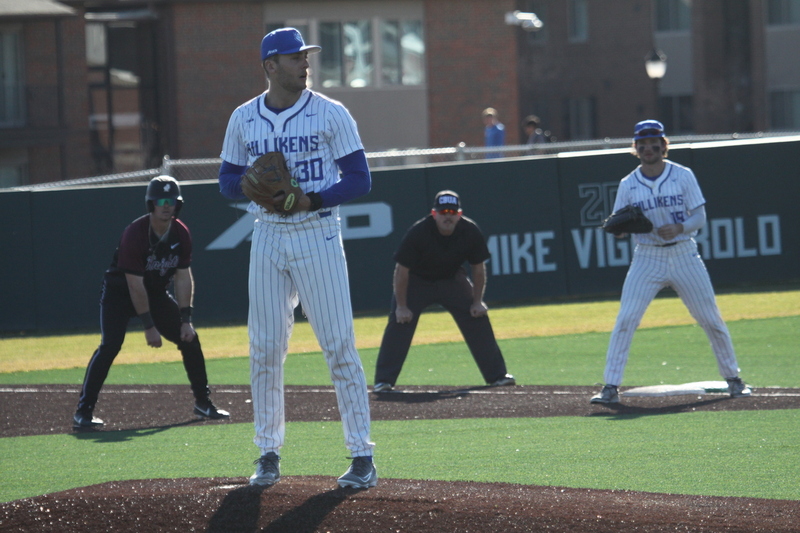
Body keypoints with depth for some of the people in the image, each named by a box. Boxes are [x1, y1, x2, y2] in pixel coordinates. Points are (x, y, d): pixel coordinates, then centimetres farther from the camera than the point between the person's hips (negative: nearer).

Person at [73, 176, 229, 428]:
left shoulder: (181, 234, -11)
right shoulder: (135, 234, -28)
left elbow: (183, 277, -6)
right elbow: (135, 284, -27)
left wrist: (185, 320, -12)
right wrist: (149, 326, -25)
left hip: (156, 292, 6)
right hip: (120, 292, -6)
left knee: (189, 338, 1)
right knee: (110, 345, -23)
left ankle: (203, 402, 16)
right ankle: (83, 411, -23)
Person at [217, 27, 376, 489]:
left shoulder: (330, 114, -3)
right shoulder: (244, 119, 7)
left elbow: (360, 180, -5)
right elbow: (227, 181, 12)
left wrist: (312, 199, -19)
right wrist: (252, 184, -11)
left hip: (317, 237, -3)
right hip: (268, 238, 3)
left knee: (339, 345, -7)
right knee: (265, 349, 4)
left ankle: (362, 456, -4)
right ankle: (269, 454, 15)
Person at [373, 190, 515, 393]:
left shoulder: (470, 232, -21)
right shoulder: (418, 233, -31)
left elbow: (478, 268, -6)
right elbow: (402, 270, -22)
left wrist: (477, 301, -6)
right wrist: (401, 306, -20)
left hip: (452, 279, 3)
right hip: (417, 281, -3)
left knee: (478, 318, -4)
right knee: (399, 322, -17)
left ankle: (497, 375, 7)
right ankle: (383, 381, -14)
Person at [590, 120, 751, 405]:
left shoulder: (683, 176, -1)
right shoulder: (628, 185, 2)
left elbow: (700, 216, -5)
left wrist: (678, 227, -24)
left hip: (684, 255, 0)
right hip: (647, 258, 0)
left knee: (711, 319, 3)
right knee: (625, 320, -13)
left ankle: (733, 379, 20)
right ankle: (611, 387, -10)